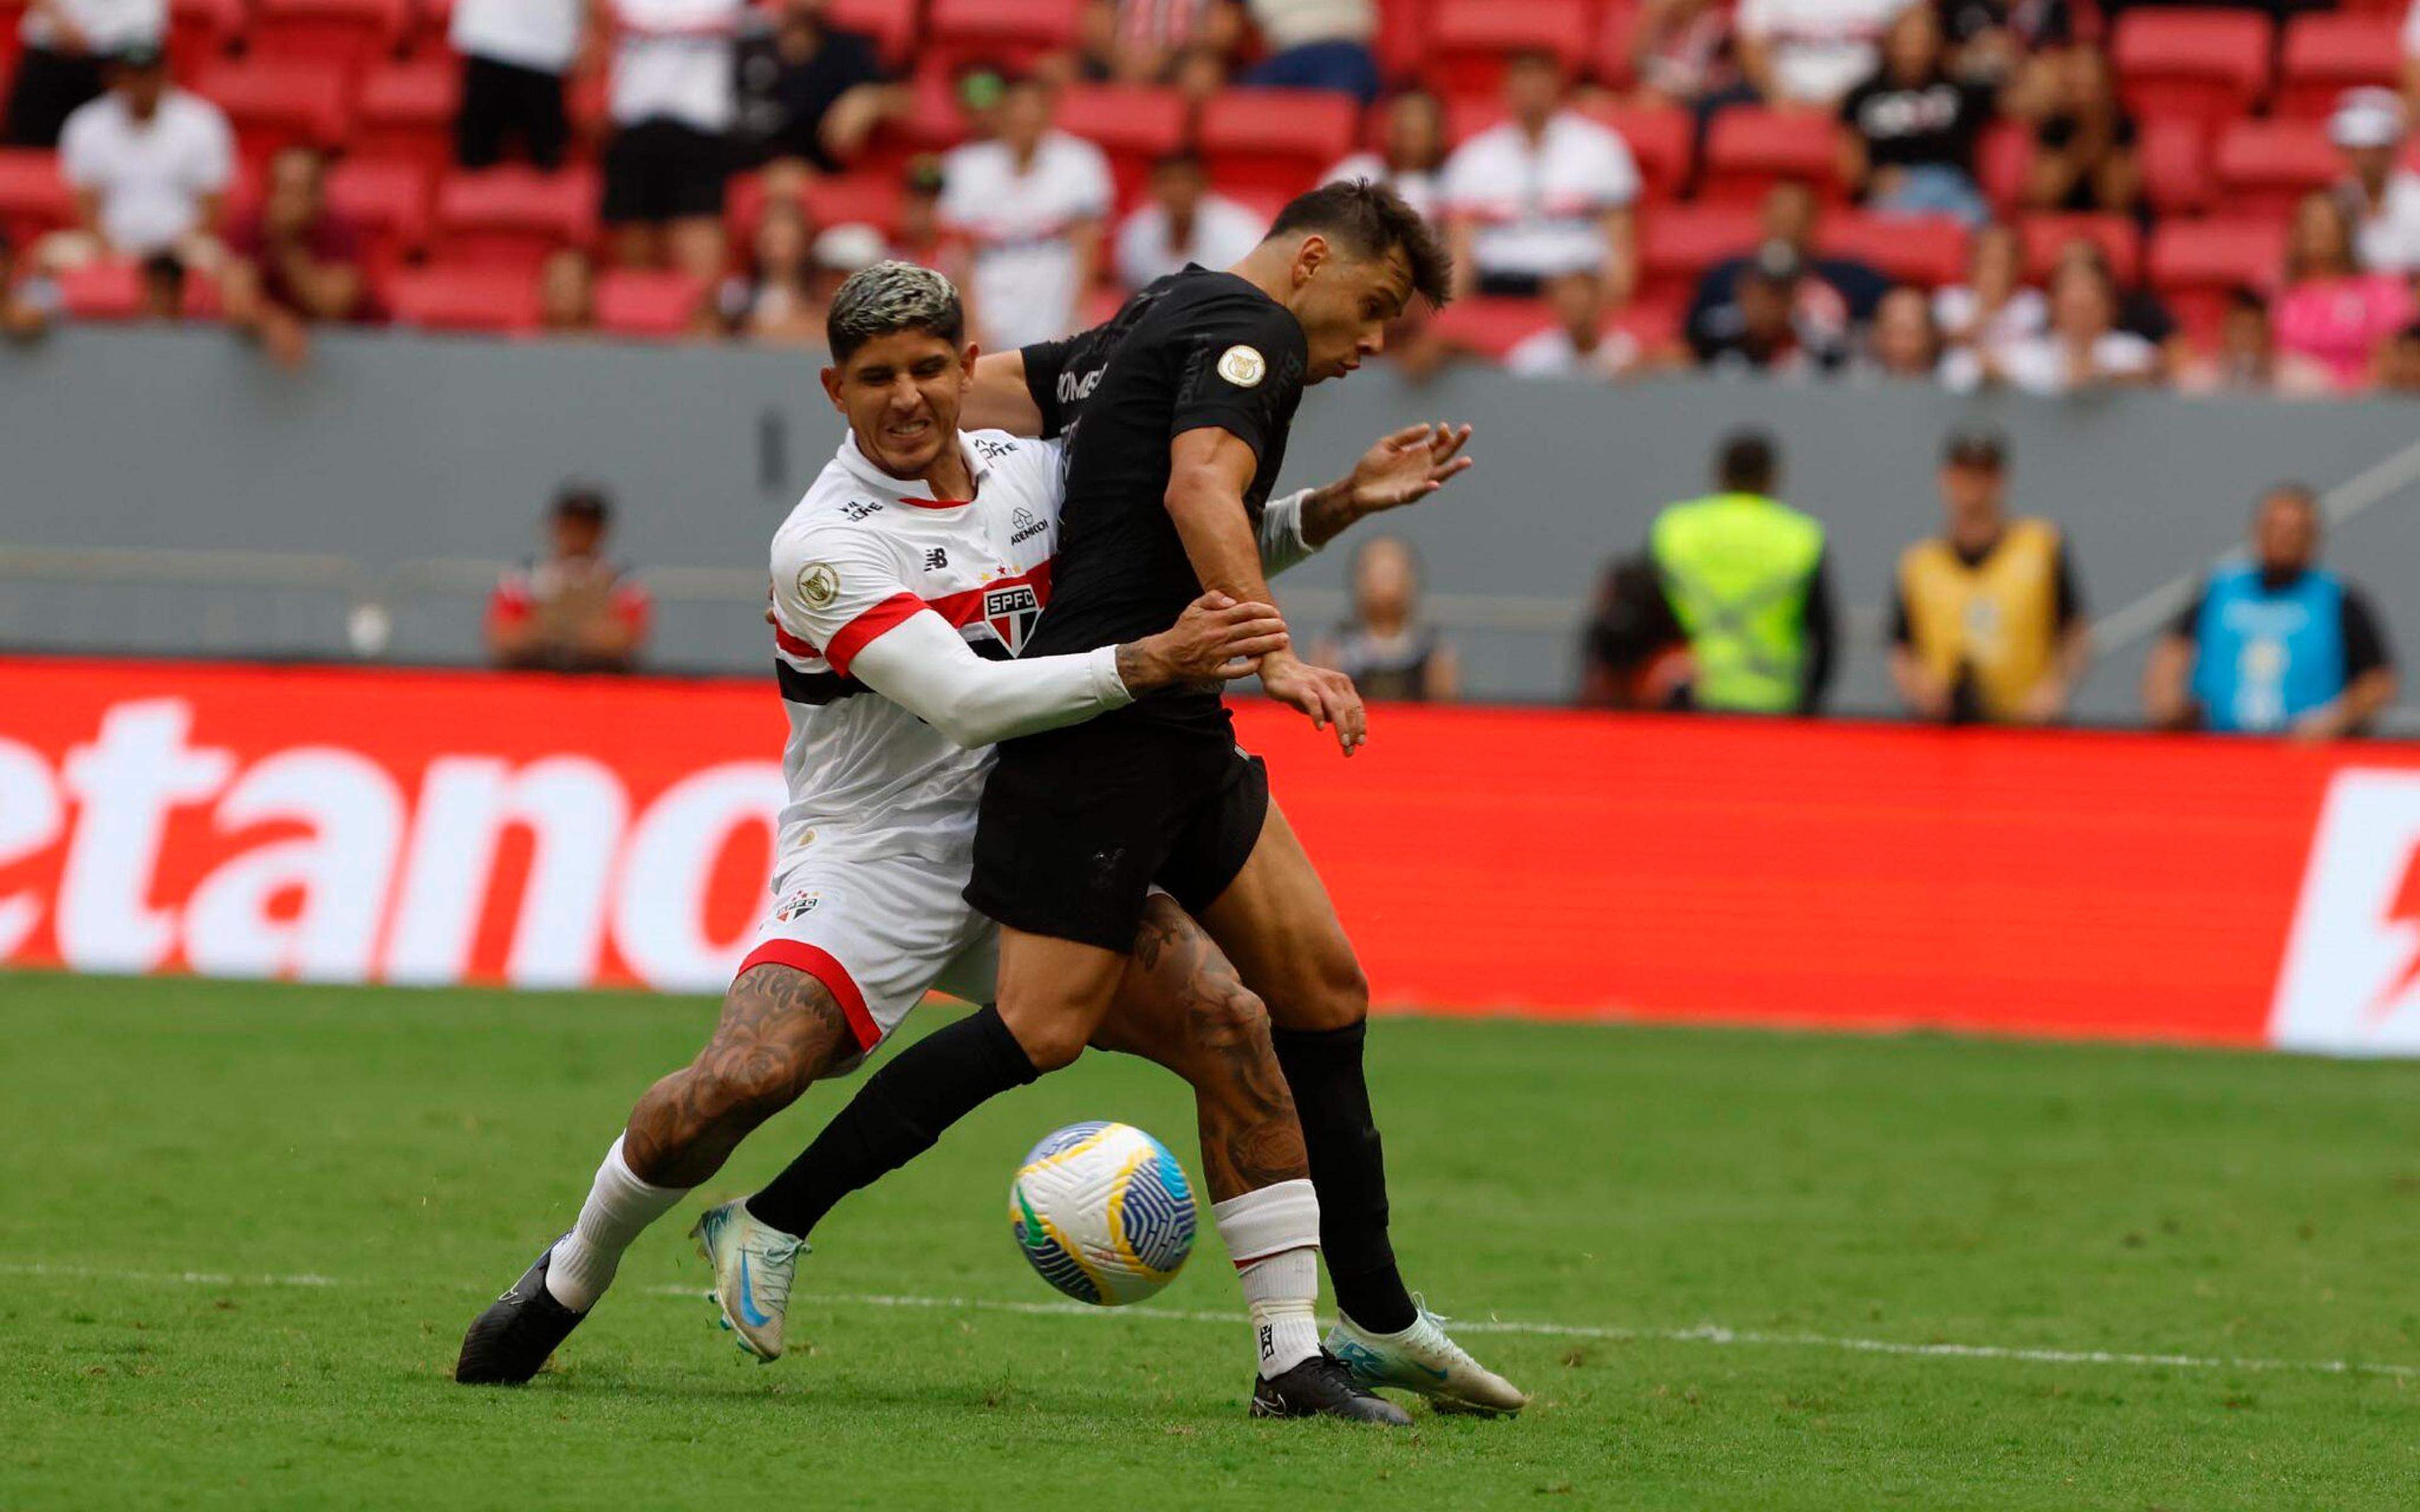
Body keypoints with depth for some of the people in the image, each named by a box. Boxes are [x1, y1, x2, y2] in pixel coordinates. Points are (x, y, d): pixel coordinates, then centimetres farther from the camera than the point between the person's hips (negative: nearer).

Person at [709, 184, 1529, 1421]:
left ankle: (1380, 1325, 12)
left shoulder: (1159, 324, 21)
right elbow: (1201, 491, -25)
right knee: (1045, 1027, -13)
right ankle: (772, 1222, -4)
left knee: (1322, 990, 8)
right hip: (1106, 716, -11)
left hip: (1175, 736, 11)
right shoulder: (1250, 327, -8)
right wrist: (1275, 657, -32)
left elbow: (976, 391, 25)